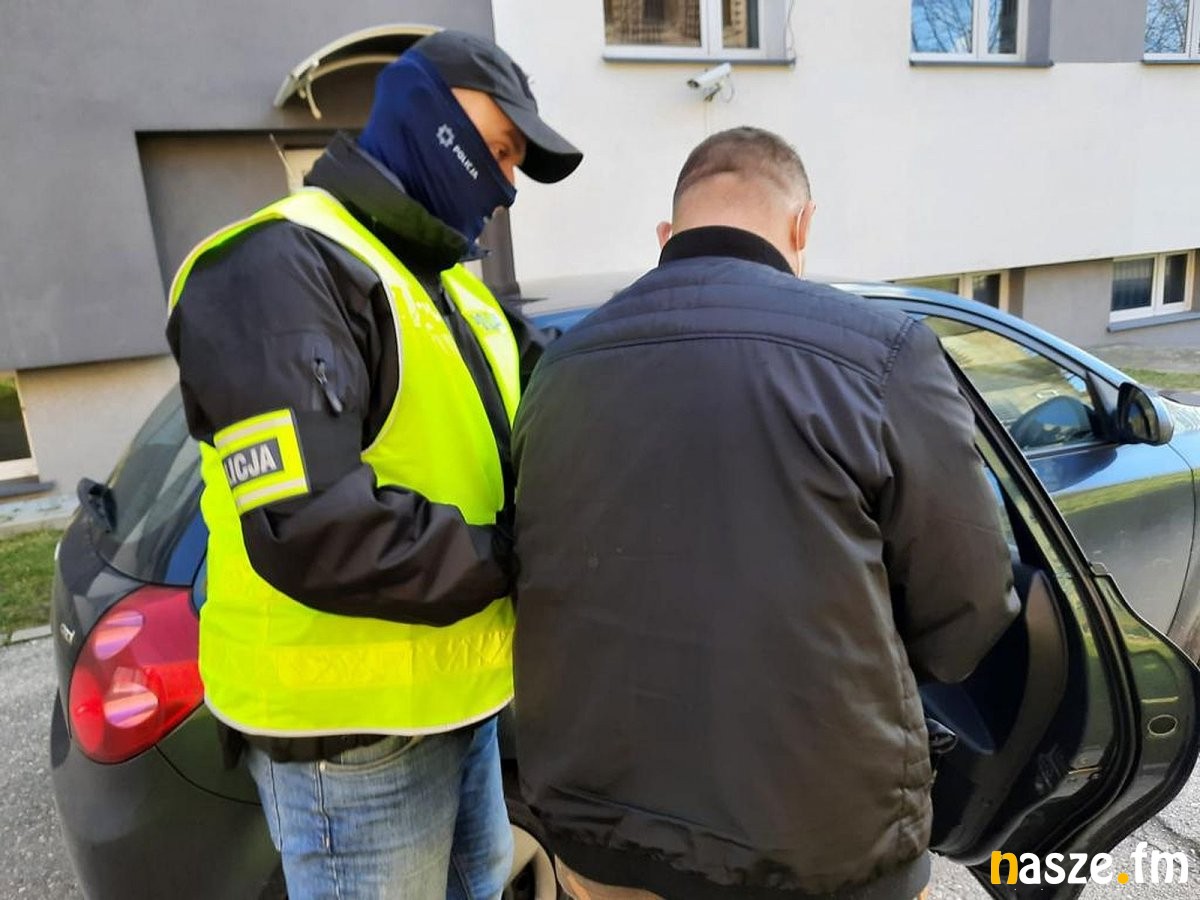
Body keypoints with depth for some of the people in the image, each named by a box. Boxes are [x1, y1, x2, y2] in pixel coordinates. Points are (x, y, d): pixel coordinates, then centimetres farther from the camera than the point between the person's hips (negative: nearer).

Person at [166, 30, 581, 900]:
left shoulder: (454, 286, 14)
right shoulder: (281, 265, -17)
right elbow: (312, 531, -28)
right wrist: (513, 556, -18)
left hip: (459, 698, 9)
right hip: (354, 731, -8)